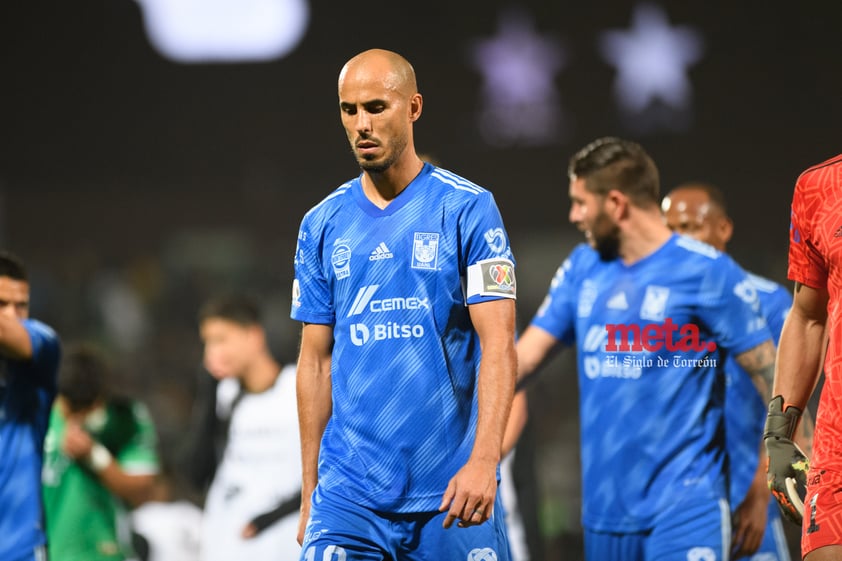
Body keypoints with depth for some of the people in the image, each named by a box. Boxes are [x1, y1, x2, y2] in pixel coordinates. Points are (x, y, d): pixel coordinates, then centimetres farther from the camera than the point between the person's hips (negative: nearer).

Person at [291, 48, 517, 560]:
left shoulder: (469, 209, -3)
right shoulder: (323, 225, 9)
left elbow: (498, 345, -10)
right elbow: (316, 361, 13)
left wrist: (483, 460, -22)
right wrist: (310, 492, 10)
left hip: (453, 493, -2)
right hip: (348, 494, 3)